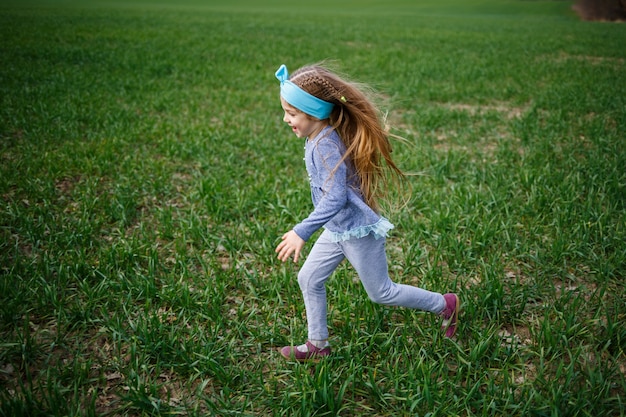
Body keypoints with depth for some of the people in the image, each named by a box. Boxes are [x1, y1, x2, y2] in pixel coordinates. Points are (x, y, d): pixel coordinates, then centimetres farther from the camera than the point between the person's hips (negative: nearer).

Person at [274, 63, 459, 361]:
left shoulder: (326, 145, -29)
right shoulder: (321, 137, -2)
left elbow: (335, 199, -35)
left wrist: (301, 232, -38)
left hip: (357, 232, -9)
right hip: (337, 231, 9)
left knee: (381, 293, 10)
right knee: (309, 279, 13)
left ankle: (445, 305, 29)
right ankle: (317, 345, 30)